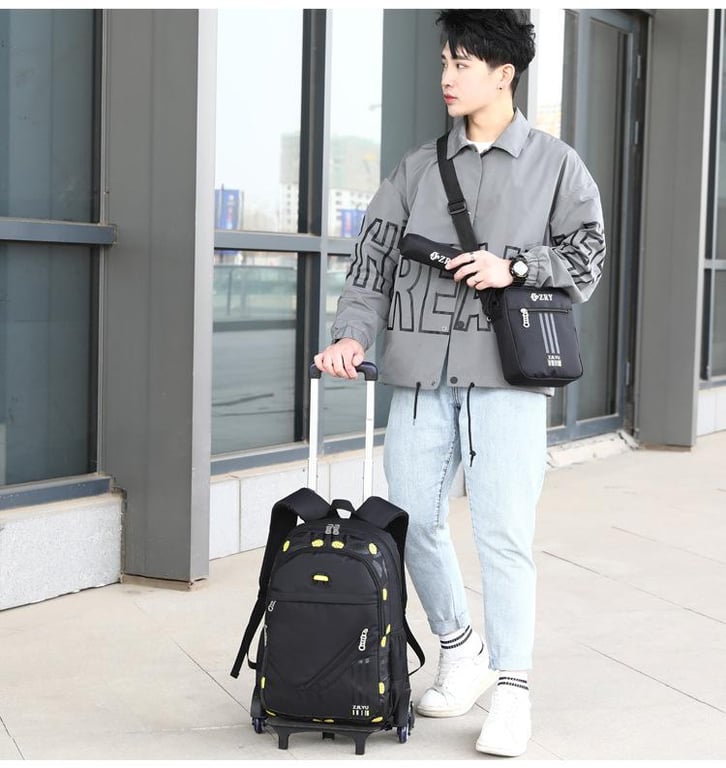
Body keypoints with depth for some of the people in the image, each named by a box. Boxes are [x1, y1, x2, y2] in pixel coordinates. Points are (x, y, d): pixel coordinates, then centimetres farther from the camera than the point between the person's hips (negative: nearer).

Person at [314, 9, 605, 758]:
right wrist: (352, 332, -8)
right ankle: (460, 648, 29)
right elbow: (373, 256, 7)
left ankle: (511, 691, 3)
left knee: (503, 534, -7)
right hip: (419, 373, 4)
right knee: (411, 521, 7)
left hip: (505, 375, -3)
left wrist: (513, 267, -10)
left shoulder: (555, 164, 9)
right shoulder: (418, 168, 15)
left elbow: (586, 259, 6)